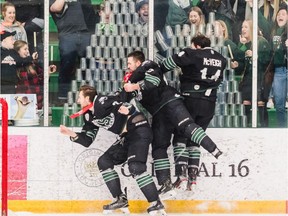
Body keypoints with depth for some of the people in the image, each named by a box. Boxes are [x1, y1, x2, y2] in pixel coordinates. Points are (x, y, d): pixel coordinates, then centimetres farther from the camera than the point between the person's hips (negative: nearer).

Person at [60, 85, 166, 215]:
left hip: (139, 130, -10)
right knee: (104, 162, 7)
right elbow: (87, 141, 12)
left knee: (135, 167, -25)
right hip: (127, 137, 10)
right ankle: (121, 200, 10)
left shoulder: (101, 102, -16)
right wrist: (72, 134, -1)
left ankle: (156, 204, -23)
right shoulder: (89, 116, 12)